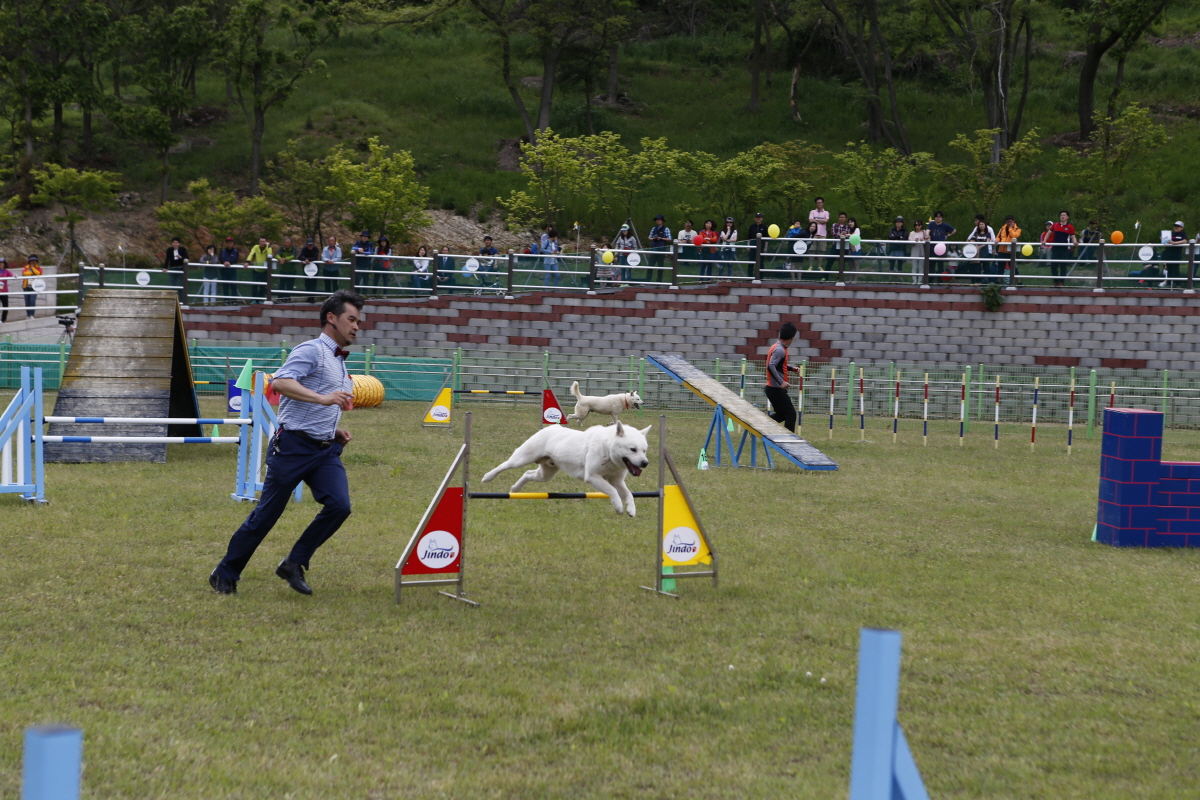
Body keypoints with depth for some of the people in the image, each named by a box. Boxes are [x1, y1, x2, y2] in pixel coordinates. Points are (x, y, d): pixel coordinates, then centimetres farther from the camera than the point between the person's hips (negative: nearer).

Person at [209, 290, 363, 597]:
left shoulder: (339, 361, 20)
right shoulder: (311, 350, -8)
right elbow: (280, 382, -26)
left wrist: (334, 431, 15)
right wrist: (322, 398, -35)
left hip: (326, 450, 7)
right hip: (294, 446, -7)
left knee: (339, 505, -14)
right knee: (266, 514, -1)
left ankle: (294, 564, -1)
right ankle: (225, 575, 15)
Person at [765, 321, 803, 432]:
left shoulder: (777, 347, 11)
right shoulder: (780, 350, -18)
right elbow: (771, 366, -30)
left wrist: (791, 368, 17)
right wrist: (781, 382, -34)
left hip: (773, 389, 10)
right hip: (777, 389, -10)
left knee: (781, 414, 18)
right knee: (791, 414, -4)